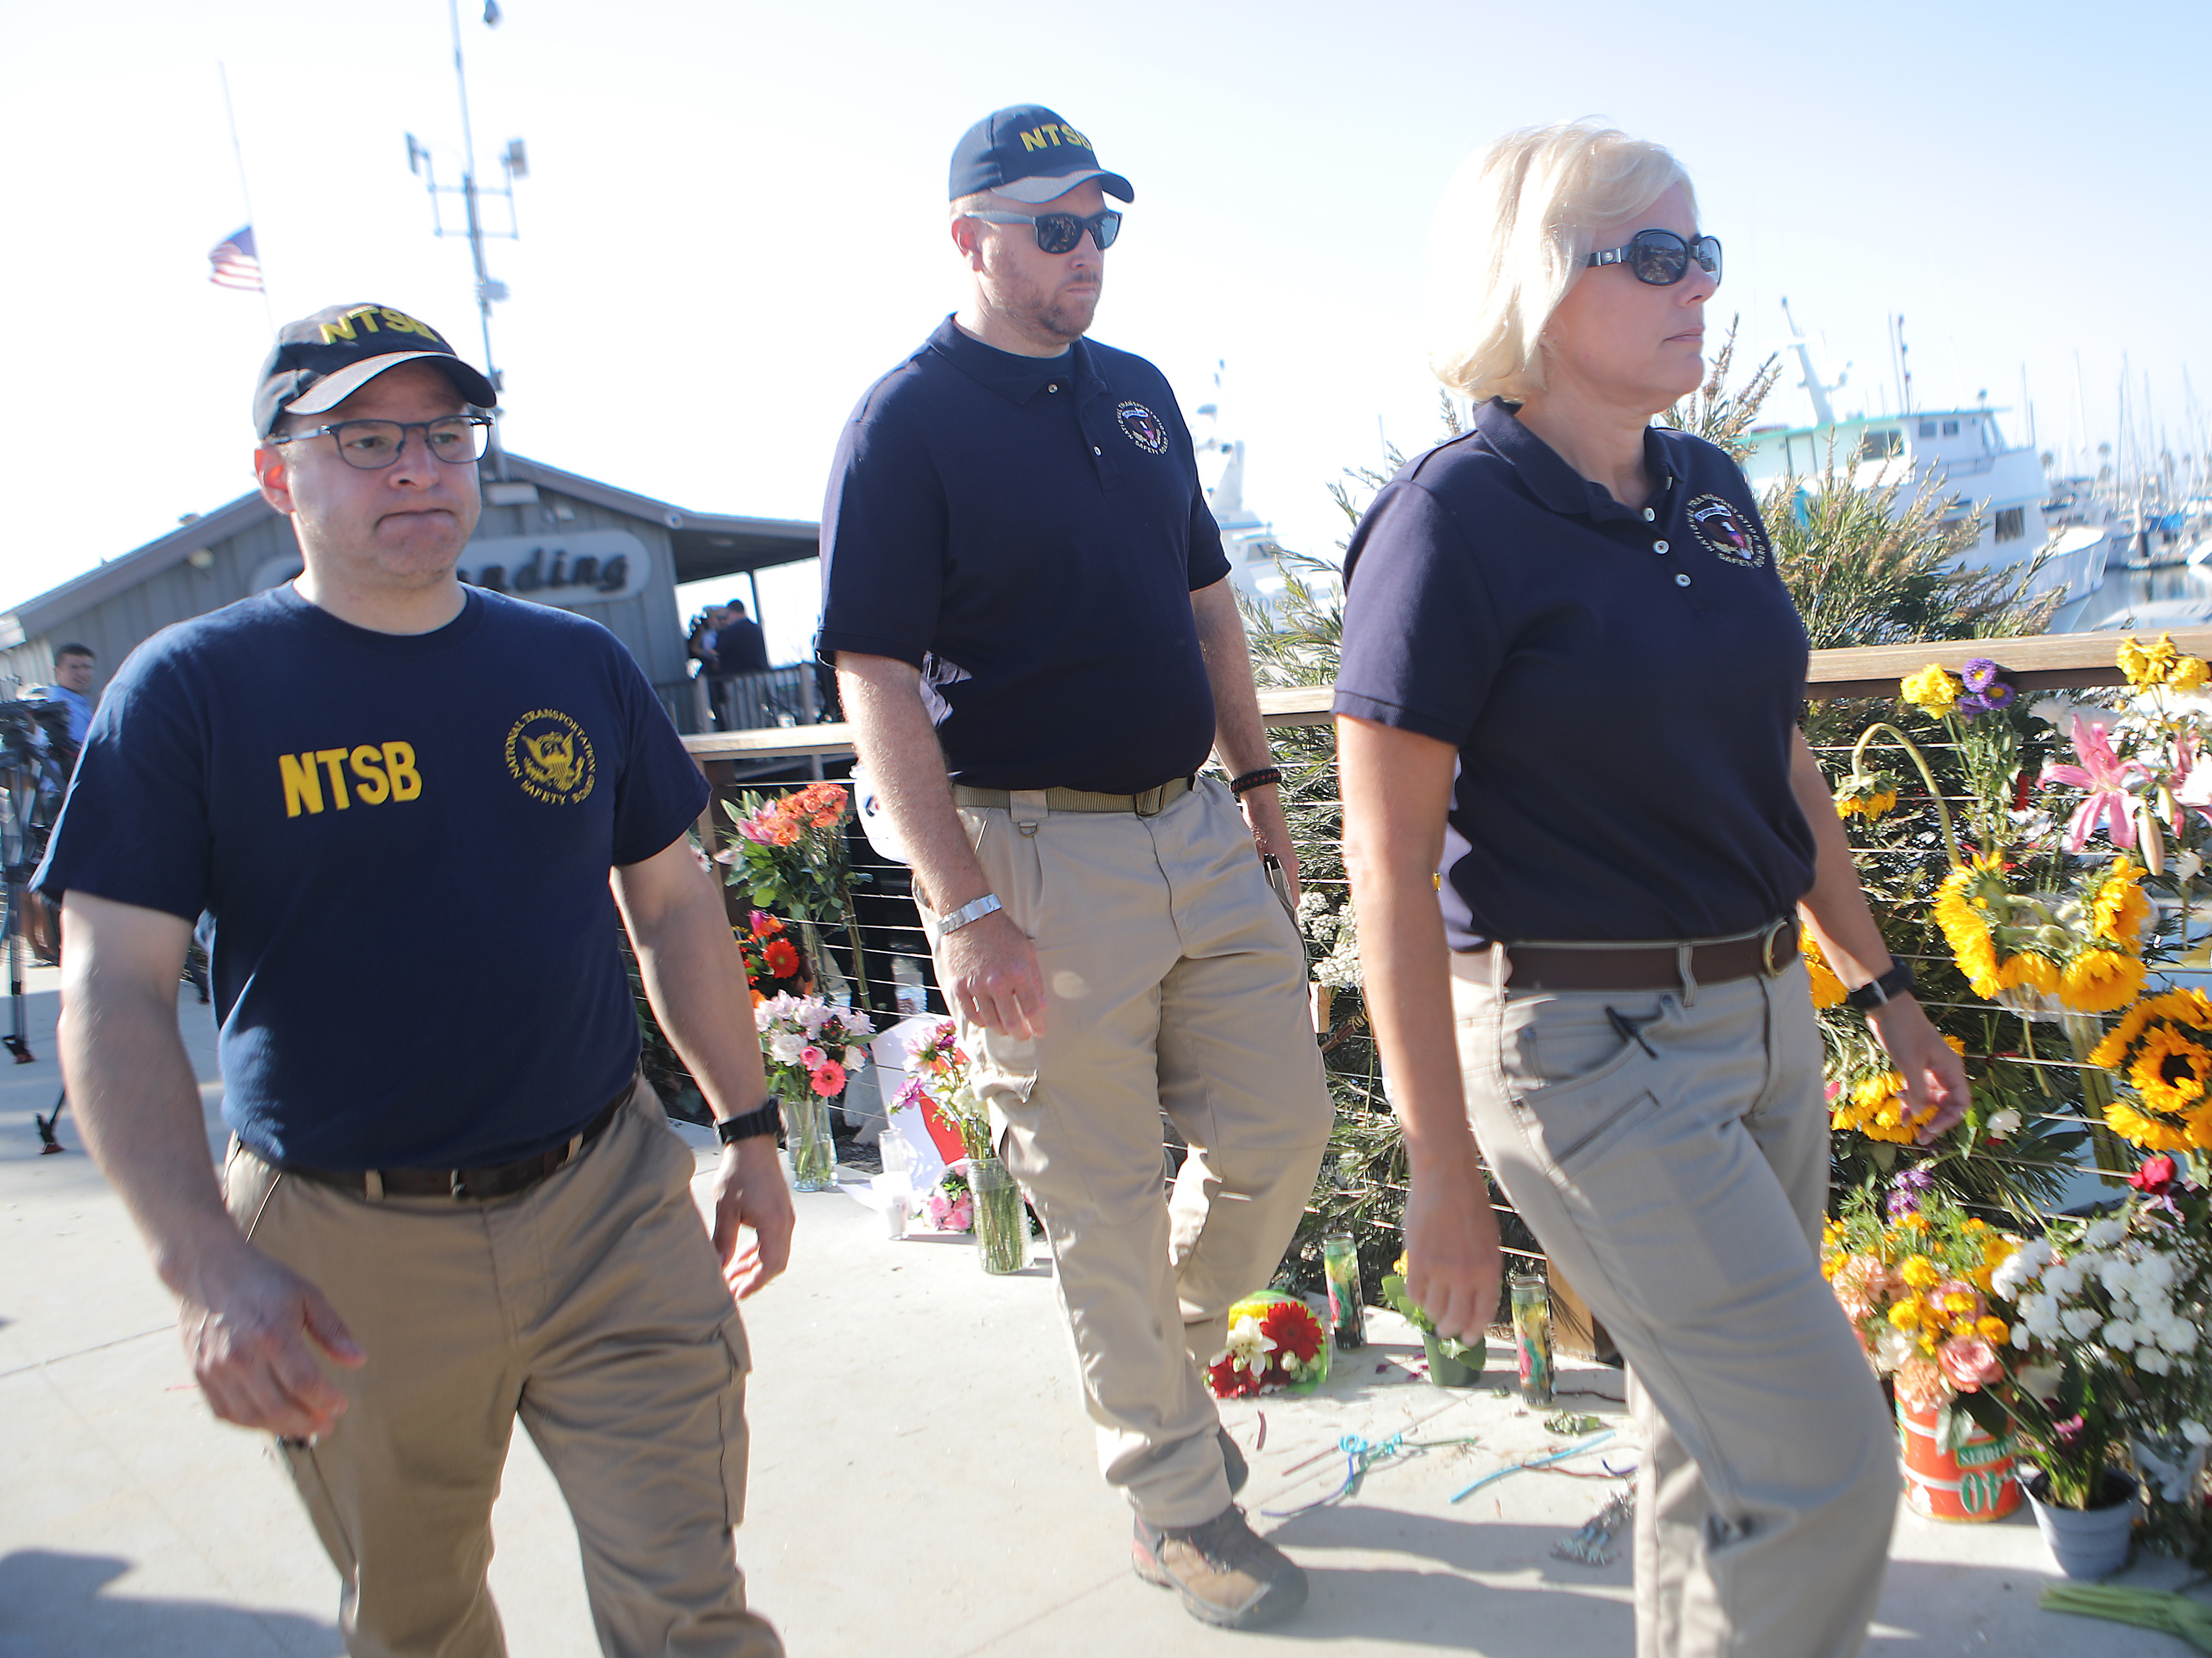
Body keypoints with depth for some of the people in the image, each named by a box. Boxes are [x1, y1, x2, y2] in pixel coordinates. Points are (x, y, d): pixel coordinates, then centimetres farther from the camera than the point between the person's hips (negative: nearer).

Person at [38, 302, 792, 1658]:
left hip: (613, 1206, 2)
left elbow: (674, 900, 12)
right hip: (347, 1259, -1)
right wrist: (206, 1264, -22)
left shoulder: (578, 663, 5)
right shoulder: (192, 689, -5)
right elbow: (115, 995, -10)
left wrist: (750, 1127, 11)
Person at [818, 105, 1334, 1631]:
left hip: (1197, 833, 7)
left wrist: (1257, 777, 17)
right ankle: (1177, 1499, 25)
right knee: (1105, 1206, 5)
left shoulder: (1140, 391, 13)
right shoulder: (907, 424, -8)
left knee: (1283, 1130, 11)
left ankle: (1161, 1365, 38)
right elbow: (876, 680, -14)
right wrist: (972, 911, -20)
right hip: (1038, 858, -6)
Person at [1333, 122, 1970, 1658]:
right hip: (1591, 1049, -7)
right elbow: (1390, 859, -16)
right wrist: (1443, 1172, -15)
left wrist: (1885, 986, 19)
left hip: (1760, 1013, 7)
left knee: (1724, 1427, 20)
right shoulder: (1455, 519, -15)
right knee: (1825, 1465, -1)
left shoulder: (1712, 490, 7)